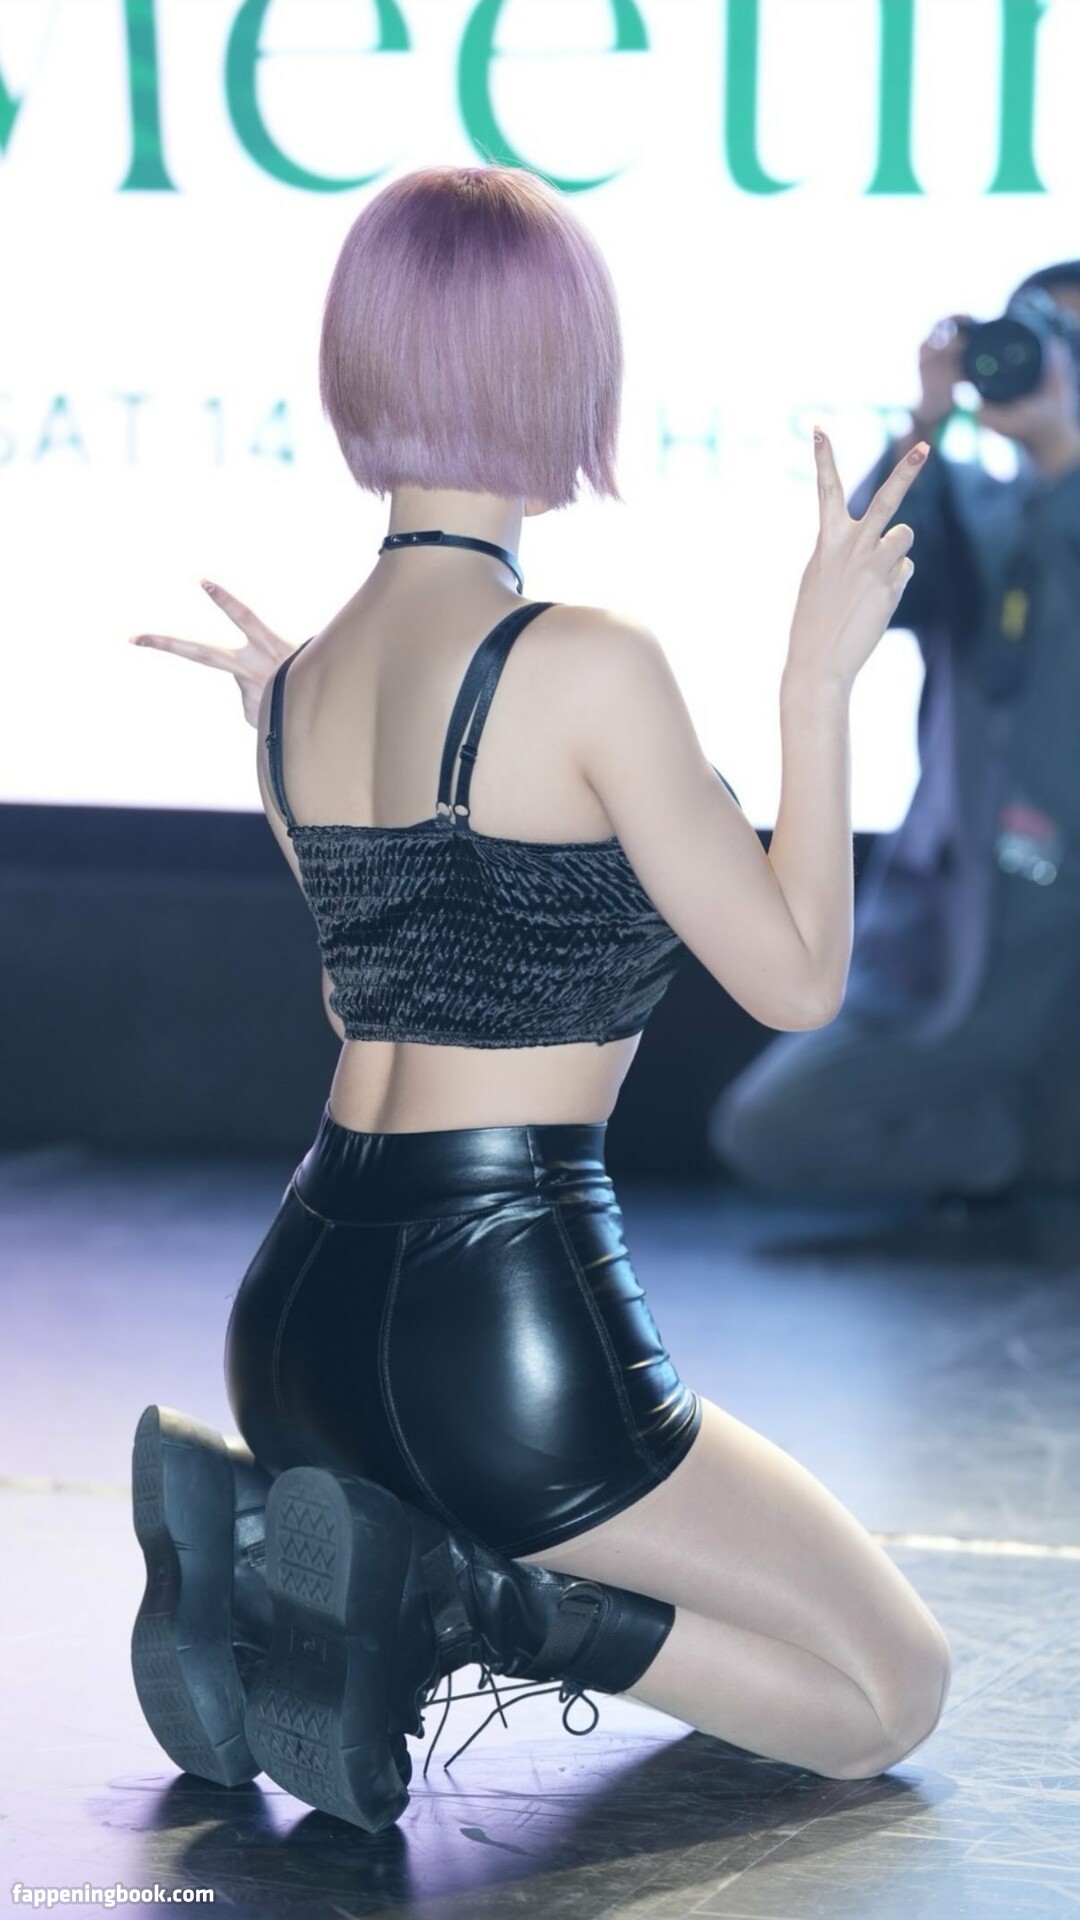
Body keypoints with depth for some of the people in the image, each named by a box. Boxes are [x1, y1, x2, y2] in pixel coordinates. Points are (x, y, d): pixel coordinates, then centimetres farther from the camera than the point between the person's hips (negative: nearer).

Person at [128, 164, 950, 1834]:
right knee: (891, 1694, 10)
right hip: (501, 1324, -8)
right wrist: (819, 676, -3)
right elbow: (796, 979, -8)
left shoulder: (301, 684, 7)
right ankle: (448, 1602, -11)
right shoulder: (588, 663, -15)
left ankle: (277, 1543, 7)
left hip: (301, 1315, 8)